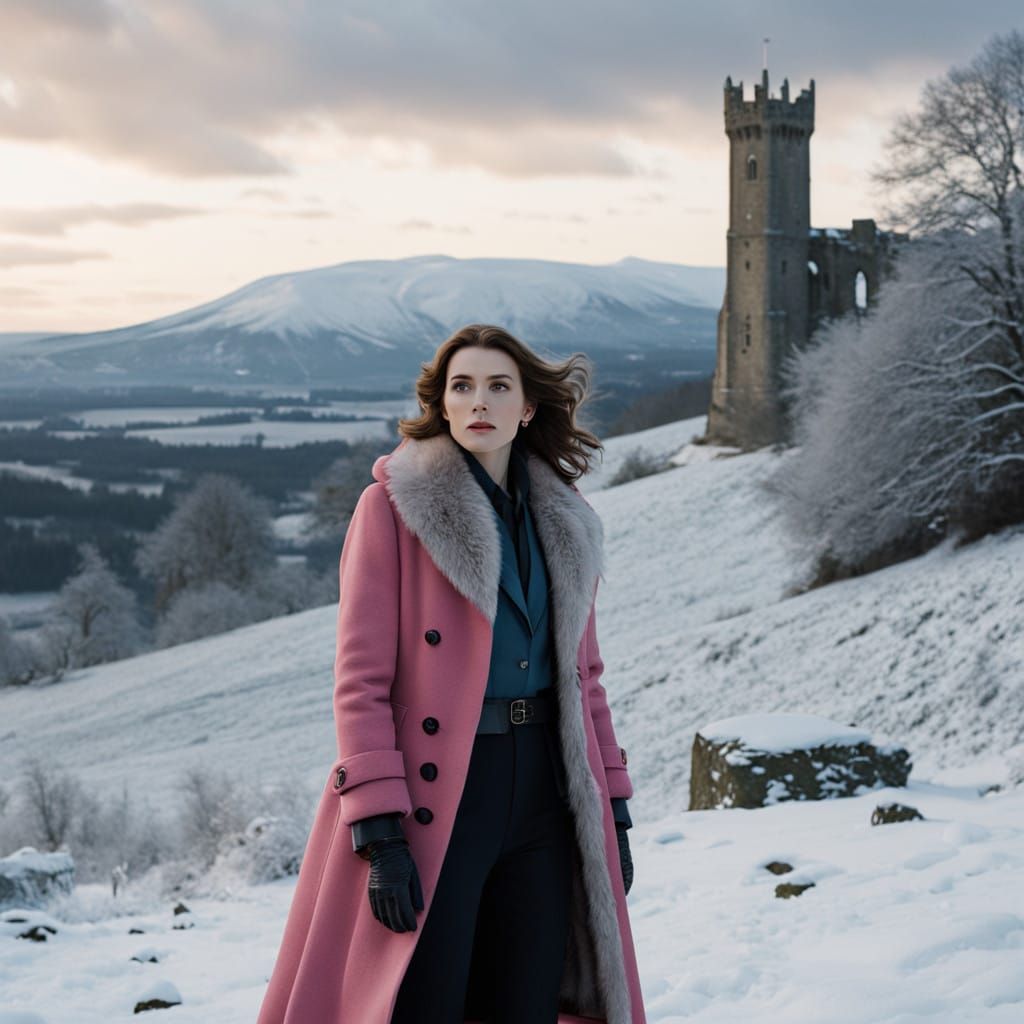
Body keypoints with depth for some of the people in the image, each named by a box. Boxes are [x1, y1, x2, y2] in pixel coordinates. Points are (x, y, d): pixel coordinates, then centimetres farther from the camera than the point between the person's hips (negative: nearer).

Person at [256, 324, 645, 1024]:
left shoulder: (563, 521, 11)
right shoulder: (394, 505, -4)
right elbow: (361, 680, -9)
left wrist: (613, 809, 11)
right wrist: (379, 831, -16)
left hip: (545, 788, 5)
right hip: (433, 795, -5)